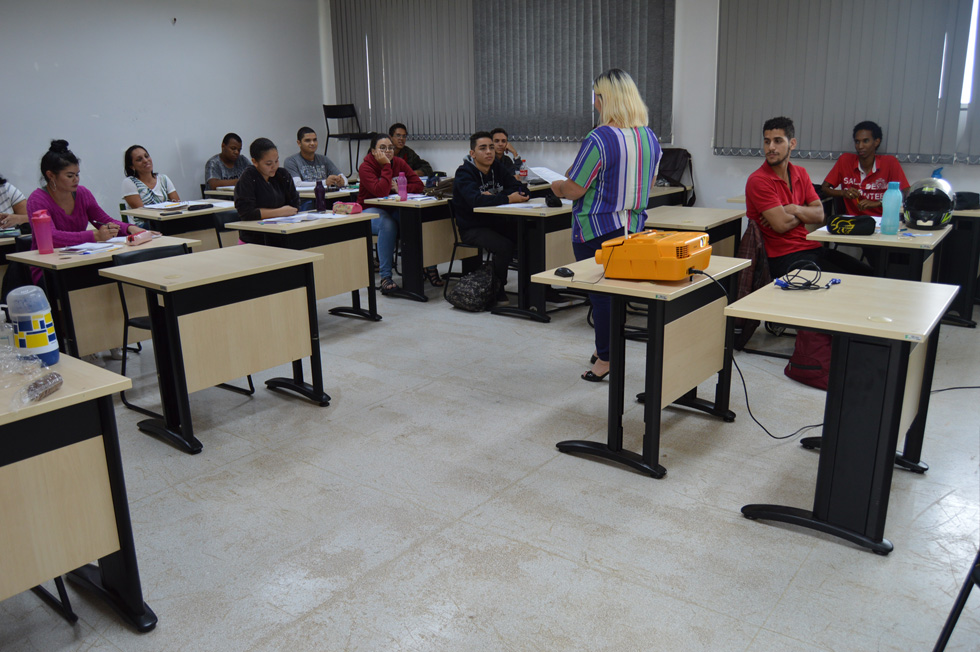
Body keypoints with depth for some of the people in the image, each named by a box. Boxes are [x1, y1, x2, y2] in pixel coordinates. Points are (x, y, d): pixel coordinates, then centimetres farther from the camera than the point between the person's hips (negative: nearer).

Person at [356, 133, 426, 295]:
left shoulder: (399, 163, 5)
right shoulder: (366, 167, -11)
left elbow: (419, 185, 0)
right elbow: (381, 191, -27)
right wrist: (386, 166, -22)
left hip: (395, 209, 5)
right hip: (371, 211, -4)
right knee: (388, 225, -38)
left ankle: (429, 266, -14)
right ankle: (385, 277, -34)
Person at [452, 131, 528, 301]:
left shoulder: (497, 168, 7)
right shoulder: (464, 173, -12)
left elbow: (519, 189, -3)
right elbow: (476, 200, -31)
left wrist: (493, 197, -19)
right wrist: (507, 199, -30)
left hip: (495, 222, 6)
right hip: (472, 228, -6)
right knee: (505, 246, -30)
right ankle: (497, 290, -9)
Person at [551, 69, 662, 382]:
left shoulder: (599, 139, -20)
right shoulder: (650, 138, 4)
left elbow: (574, 189, -17)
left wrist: (557, 186, 4)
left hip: (597, 230, -7)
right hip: (633, 226, 7)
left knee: (599, 292, 4)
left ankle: (605, 359, 14)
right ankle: (605, 347, 32)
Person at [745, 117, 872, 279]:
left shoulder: (800, 173, 13)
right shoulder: (758, 180, -11)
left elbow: (820, 215, 8)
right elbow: (782, 225, -17)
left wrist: (794, 209, -12)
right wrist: (805, 213, 3)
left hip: (812, 248, 7)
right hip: (784, 258, -7)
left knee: (865, 273, -5)